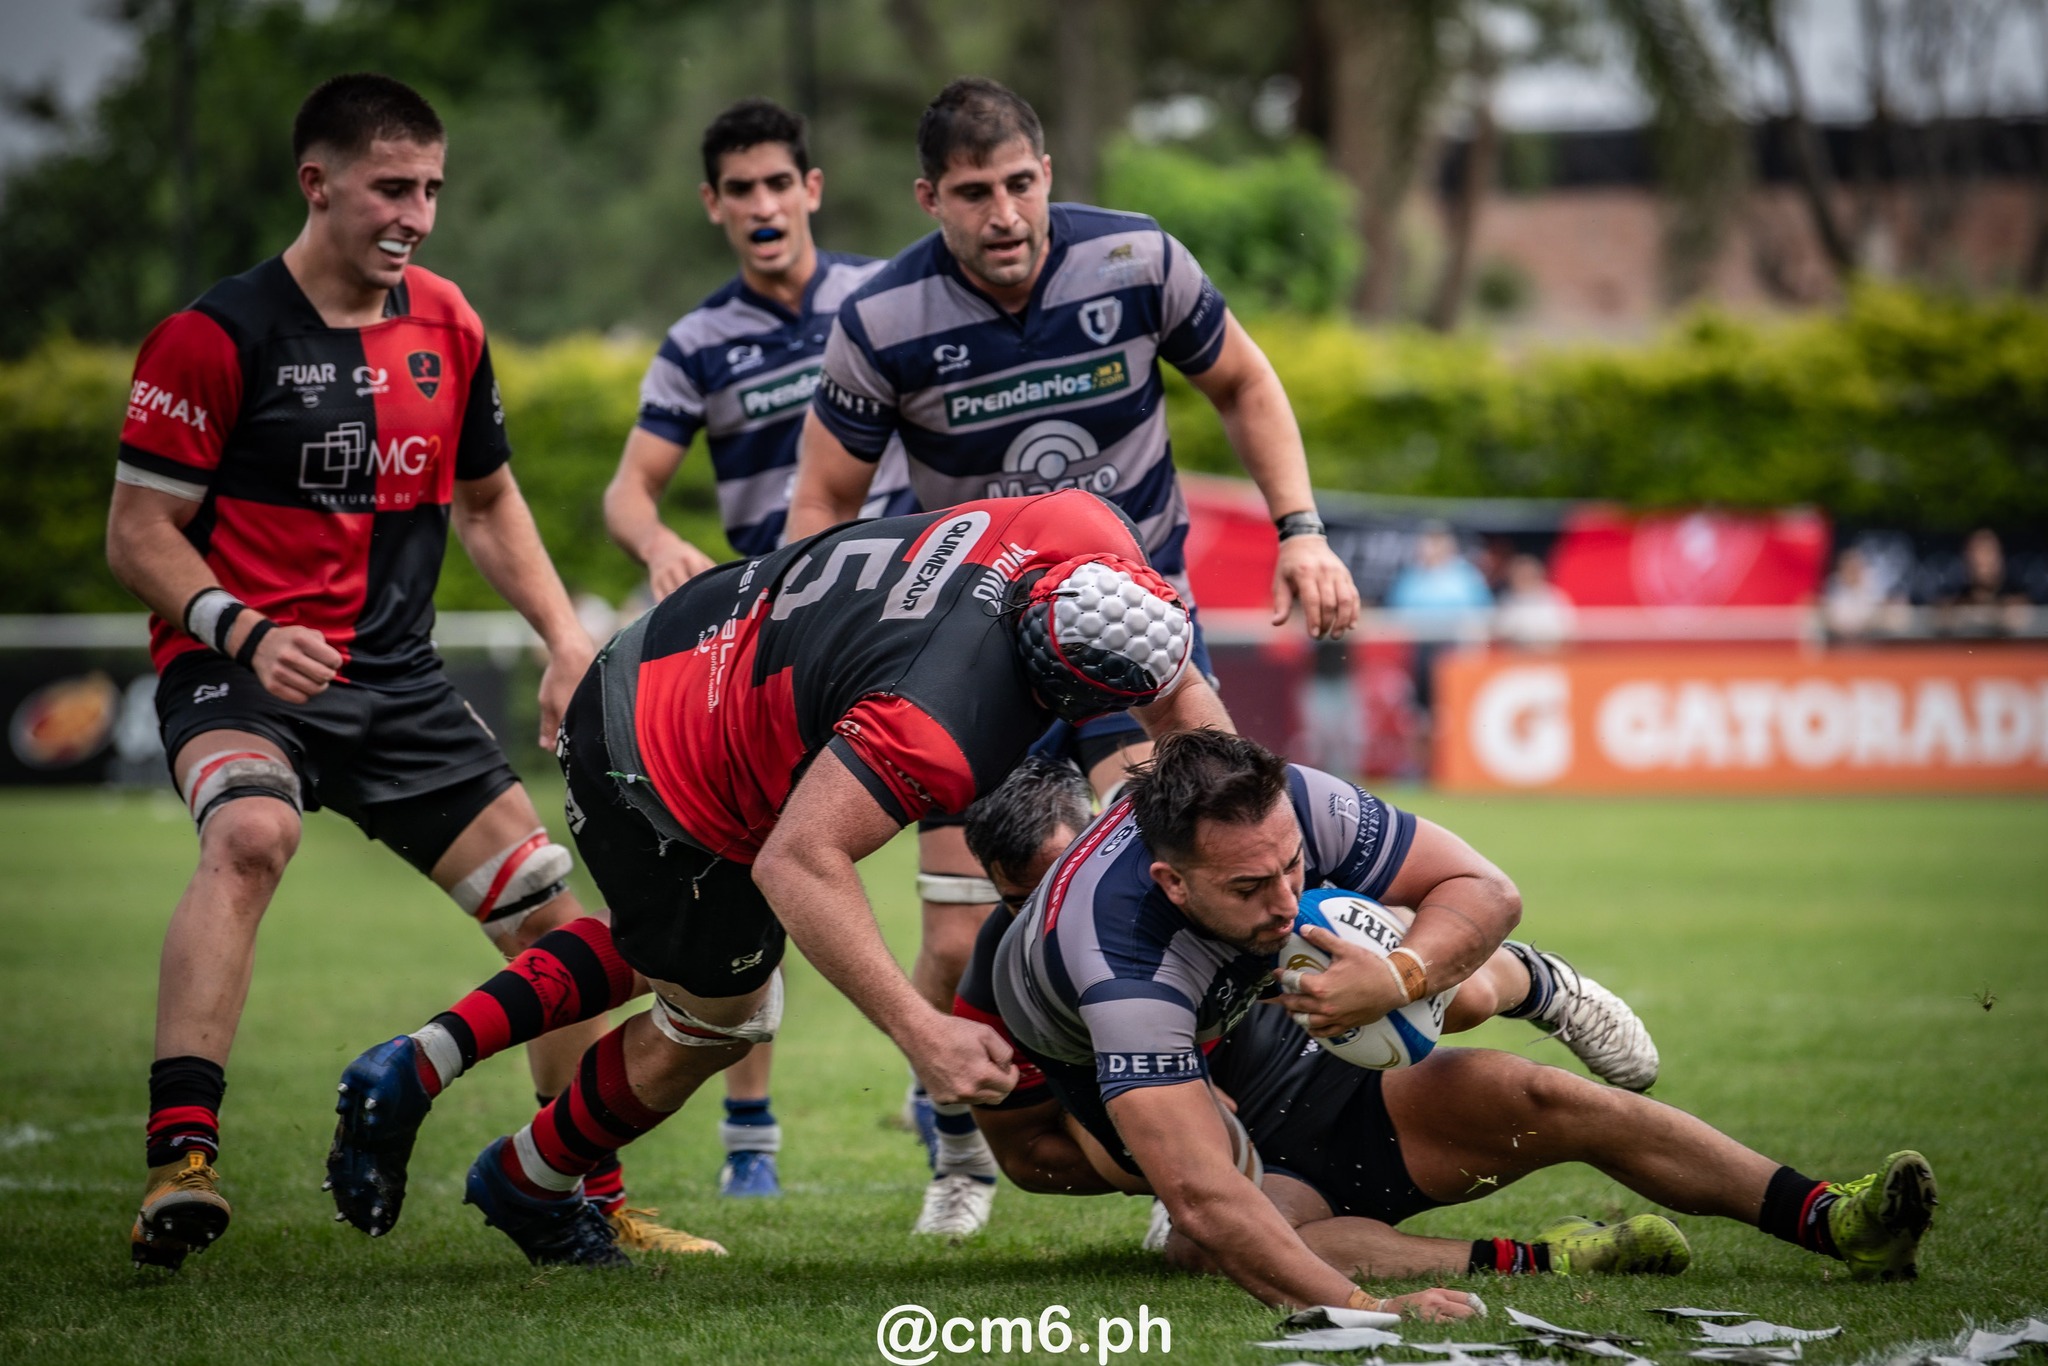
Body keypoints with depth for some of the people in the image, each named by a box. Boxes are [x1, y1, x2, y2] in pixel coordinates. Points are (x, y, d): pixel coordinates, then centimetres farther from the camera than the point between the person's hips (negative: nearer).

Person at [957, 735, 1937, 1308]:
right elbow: (1203, 1193, -47)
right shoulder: (1118, 953, -37)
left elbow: (1479, 886, -10)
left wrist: (1397, 979, -31)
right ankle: (1530, 1264, -43)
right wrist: (1358, 1309, -60)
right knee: (1201, 1242, -39)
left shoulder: (1286, 805, -21)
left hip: (1308, 1091, 6)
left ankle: (1831, 1220, -17)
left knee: (1532, 1098, -15)